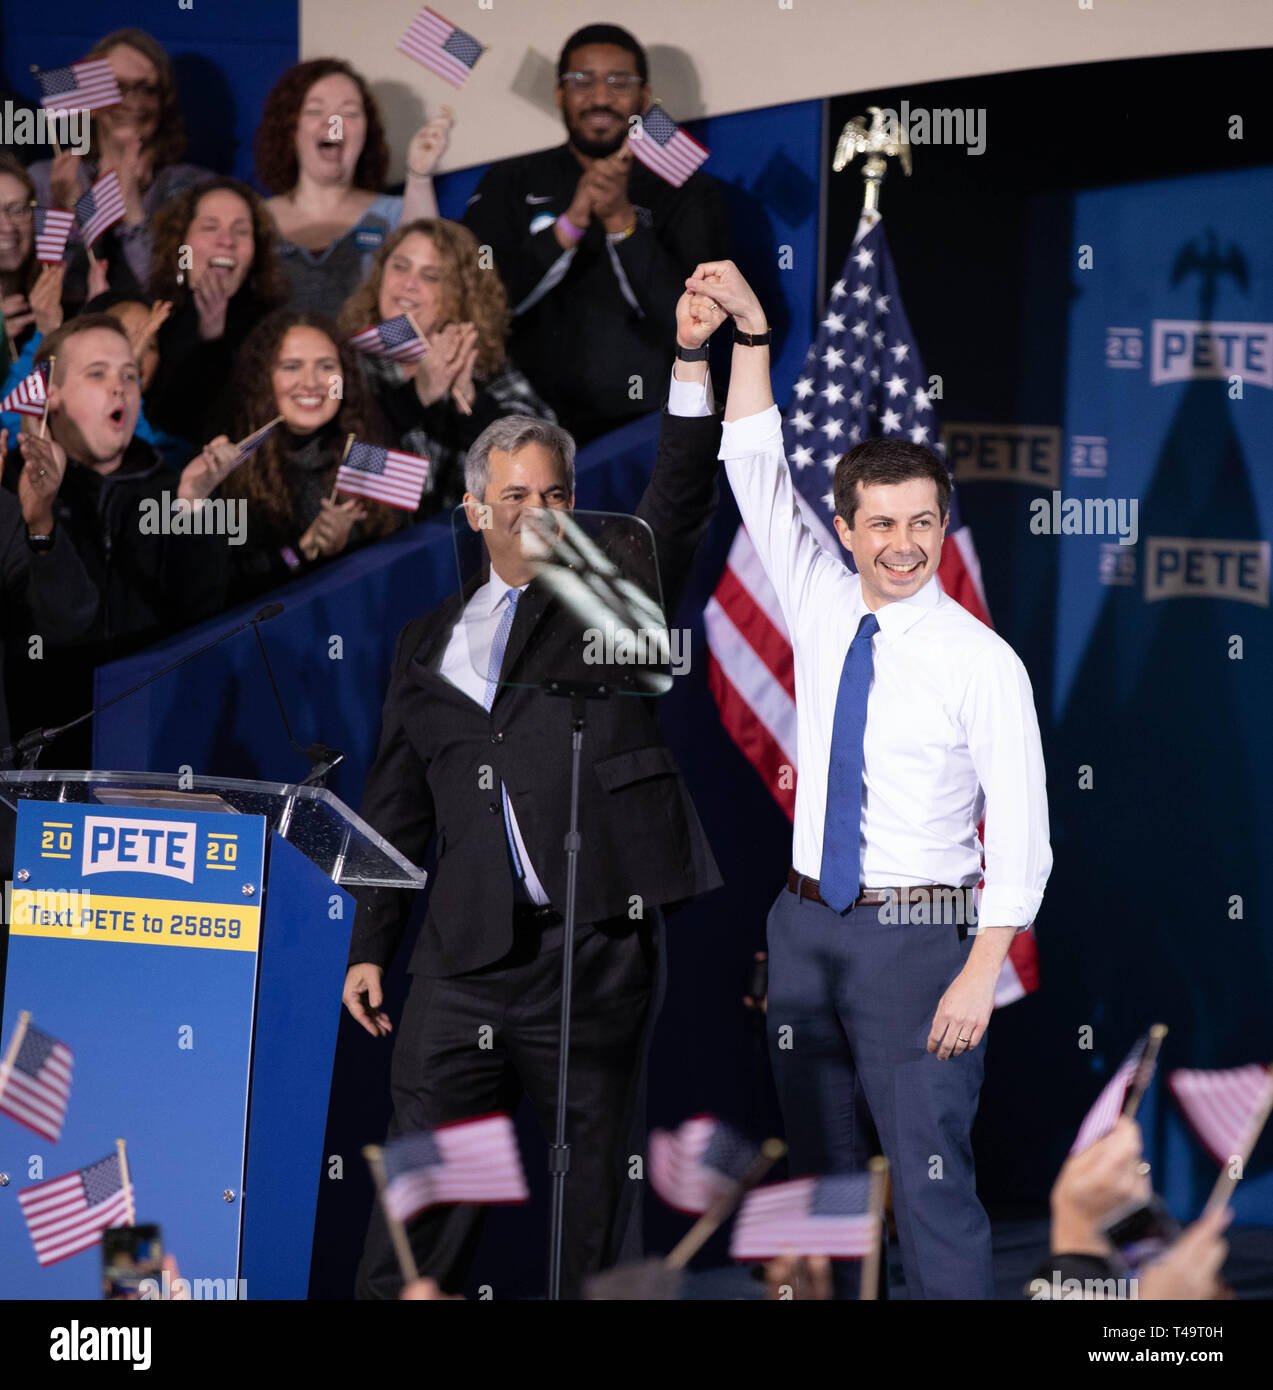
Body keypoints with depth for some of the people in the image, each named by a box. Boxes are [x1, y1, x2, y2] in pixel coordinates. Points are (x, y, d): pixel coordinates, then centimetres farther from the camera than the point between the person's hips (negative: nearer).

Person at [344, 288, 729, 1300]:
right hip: (468, 952, 2)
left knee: (594, 1177, 2)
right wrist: (371, 947, 12)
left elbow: (681, 503, -6)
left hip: (598, 940, -2)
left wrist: (693, 359, -18)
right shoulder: (429, 645, 18)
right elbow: (396, 808, 18)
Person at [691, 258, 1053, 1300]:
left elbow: (1022, 835, -10)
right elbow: (756, 471, 7)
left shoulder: (982, 662, -9)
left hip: (919, 935, -6)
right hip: (808, 926, 6)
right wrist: (751, 331, -4)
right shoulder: (822, 611, 6)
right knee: (822, 1169, 10)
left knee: (932, 1185, -10)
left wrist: (979, 978, -18)